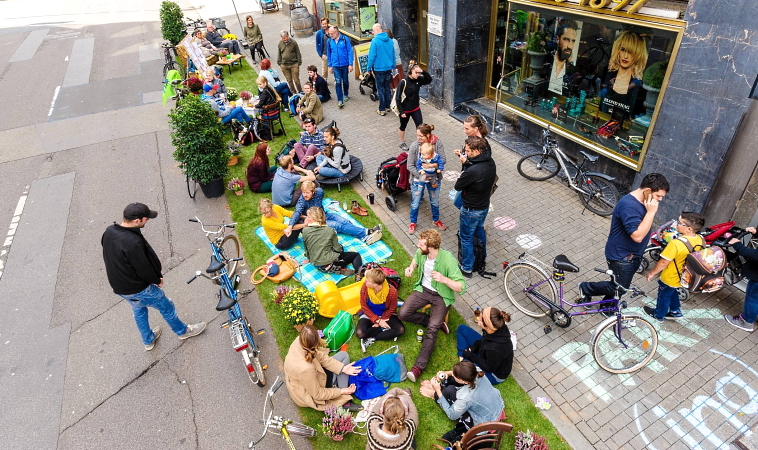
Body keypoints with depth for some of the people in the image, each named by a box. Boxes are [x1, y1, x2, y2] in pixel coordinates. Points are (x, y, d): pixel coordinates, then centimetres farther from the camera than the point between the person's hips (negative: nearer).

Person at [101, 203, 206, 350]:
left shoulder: (109, 231, -9)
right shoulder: (133, 243, -37)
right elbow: (144, 269, -26)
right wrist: (157, 280, -6)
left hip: (118, 287, 8)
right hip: (139, 289, -8)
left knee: (139, 311, 30)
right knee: (166, 307, 16)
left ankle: (148, 341, 51)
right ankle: (183, 331, 38)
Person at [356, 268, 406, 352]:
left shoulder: (392, 291, -29)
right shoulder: (365, 286, -26)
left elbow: (391, 309, -11)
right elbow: (364, 306, -13)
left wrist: (380, 321, -16)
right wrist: (377, 320, -19)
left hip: (385, 315, 0)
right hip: (369, 314, 0)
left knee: (400, 330, -24)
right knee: (359, 333, -26)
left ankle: (371, 339, -17)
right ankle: (384, 330, -8)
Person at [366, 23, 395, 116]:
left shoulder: (375, 40, -15)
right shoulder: (389, 40, 4)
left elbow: (372, 56, -16)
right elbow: (393, 54, 10)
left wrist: (369, 68, -7)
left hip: (379, 69, -6)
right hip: (388, 68, 6)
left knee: (380, 89, 1)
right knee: (387, 87, 16)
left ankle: (382, 110, 4)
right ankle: (388, 106, 24)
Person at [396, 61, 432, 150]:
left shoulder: (418, 80, -6)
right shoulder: (403, 83, -22)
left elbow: (429, 79, -2)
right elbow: (398, 98, -19)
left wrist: (423, 71, -19)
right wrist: (401, 112, -18)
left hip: (416, 108, 5)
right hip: (405, 110, -5)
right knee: (403, 127, 17)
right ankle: (402, 143, 38)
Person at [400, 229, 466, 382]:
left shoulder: (448, 260, -28)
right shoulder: (420, 252, -12)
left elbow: (461, 287, -27)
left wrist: (444, 279, -43)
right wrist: (411, 267, -6)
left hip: (441, 296, -5)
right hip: (423, 289, 6)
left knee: (432, 330, -19)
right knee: (403, 314, -13)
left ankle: (419, 367, -16)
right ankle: (437, 322, 3)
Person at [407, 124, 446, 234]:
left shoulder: (437, 143, -17)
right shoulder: (414, 146, -21)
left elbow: (443, 160, -14)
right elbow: (410, 166, -17)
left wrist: (431, 165, -30)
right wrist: (421, 176, -22)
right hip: (418, 179, -2)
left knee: (435, 202, 22)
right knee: (415, 203, 14)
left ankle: (436, 220, 48)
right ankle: (413, 222, 39)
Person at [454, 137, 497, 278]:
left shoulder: (472, 171, -35)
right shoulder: (491, 163, -8)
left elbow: (458, 186, -22)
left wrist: (464, 164, -12)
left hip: (471, 210, -8)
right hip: (485, 206, 8)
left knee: (466, 238, 11)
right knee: (479, 230, 30)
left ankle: (467, 268, 26)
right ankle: (482, 257, 52)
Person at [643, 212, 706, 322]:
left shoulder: (676, 243, -37)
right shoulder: (700, 240, -14)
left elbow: (663, 262, -27)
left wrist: (651, 273, -12)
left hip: (670, 278, -6)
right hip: (683, 277, 6)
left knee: (664, 296, 19)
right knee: (672, 292, 32)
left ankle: (658, 315, 41)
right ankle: (676, 311, 49)